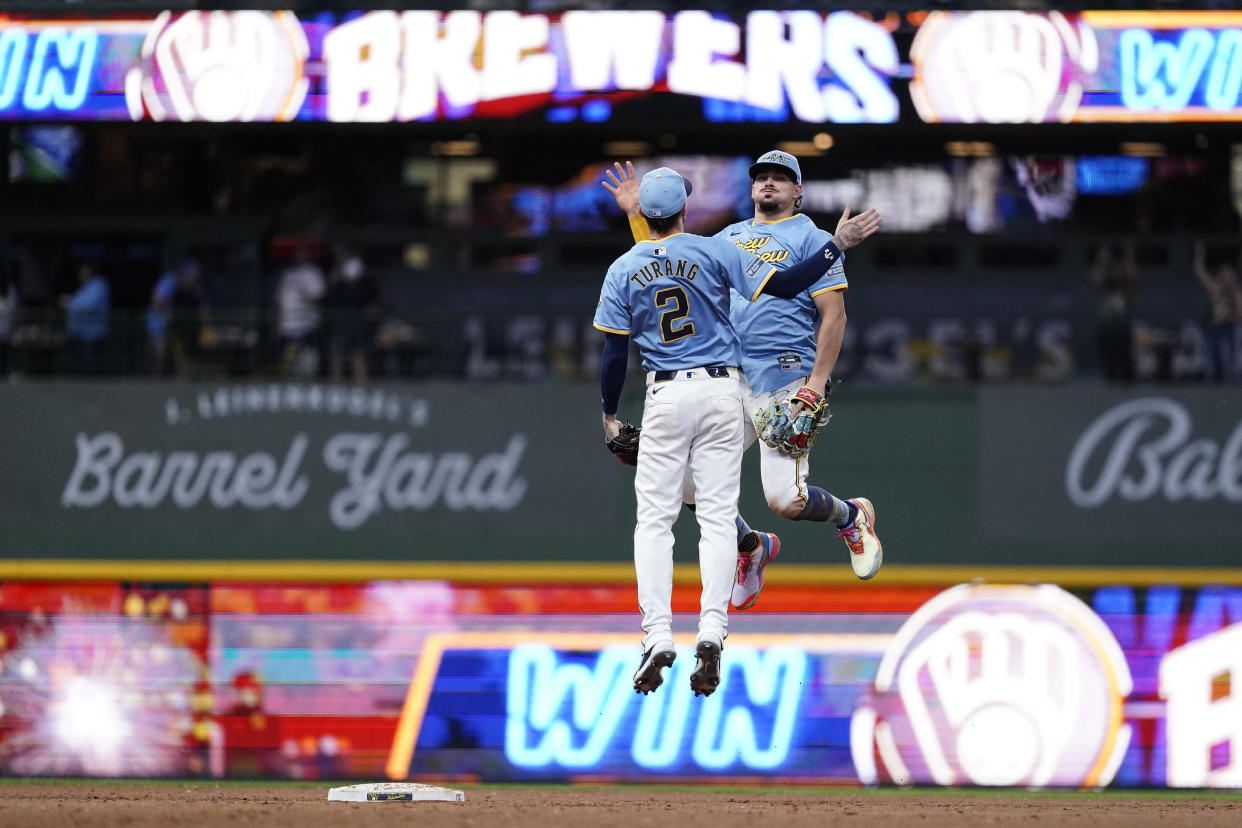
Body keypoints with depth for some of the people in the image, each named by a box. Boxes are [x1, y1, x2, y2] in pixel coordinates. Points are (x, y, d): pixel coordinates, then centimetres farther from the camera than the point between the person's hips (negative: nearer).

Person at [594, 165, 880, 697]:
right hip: (722, 393, 0)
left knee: (654, 519, 3)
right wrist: (836, 245, -3)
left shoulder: (623, 271, 0)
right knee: (717, 515, 1)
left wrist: (610, 415, 13)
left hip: (665, 395, 0)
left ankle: (658, 635, -11)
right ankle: (711, 632, -14)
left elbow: (613, 354, 0)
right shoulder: (714, 253, -4)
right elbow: (782, 286, -10)